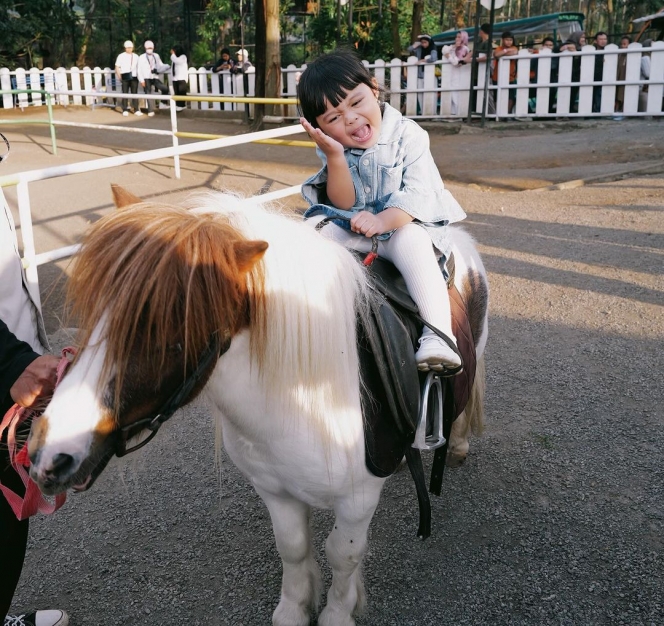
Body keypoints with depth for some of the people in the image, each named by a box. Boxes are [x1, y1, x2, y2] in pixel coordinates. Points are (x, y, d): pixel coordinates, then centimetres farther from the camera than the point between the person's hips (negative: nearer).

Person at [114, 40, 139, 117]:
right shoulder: (121, 56, 3)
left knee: (135, 93, 2)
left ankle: (137, 110, 4)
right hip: (125, 77, -2)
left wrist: (139, 76, 6)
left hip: (134, 77, 2)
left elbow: (138, 67, 16)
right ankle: (125, 110, 4)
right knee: (125, 93, 1)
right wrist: (119, 76, -5)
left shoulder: (136, 56, 11)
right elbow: (117, 67, 3)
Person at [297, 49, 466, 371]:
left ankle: (438, 334, -43)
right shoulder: (333, 149, -2)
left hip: (404, 223, -4)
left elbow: (420, 193, -18)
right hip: (351, 225, 4)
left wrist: (381, 221, -35)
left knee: (411, 242, -36)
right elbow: (344, 204, -8)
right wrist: (335, 156, -23)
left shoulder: (407, 135, -11)